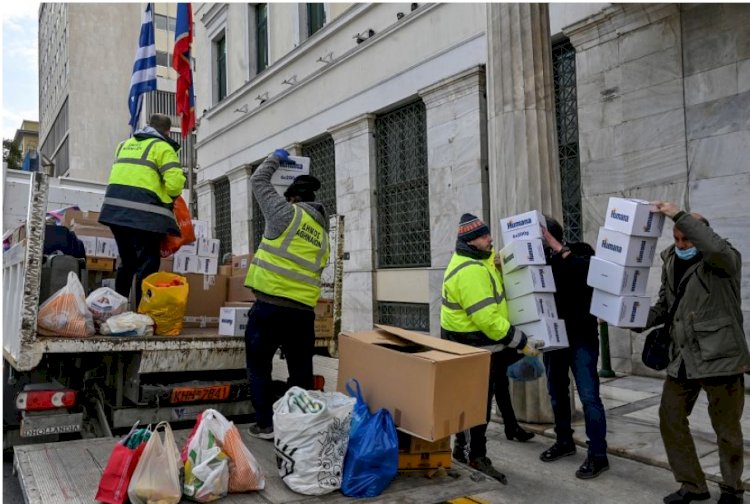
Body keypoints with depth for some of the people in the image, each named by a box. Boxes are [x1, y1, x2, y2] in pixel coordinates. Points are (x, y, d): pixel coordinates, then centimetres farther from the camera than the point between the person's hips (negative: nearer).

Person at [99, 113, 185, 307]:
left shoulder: (125, 144, 22)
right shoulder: (162, 147, 0)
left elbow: (123, 174, 18)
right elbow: (175, 183, -10)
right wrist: (170, 196, 8)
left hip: (115, 207, 7)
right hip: (144, 212, -7)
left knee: (127, 261, 19)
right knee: (148, 263, -2)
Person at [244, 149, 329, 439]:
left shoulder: (287, 213, 0)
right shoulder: (323, 233, 16)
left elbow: (258, 181, 12)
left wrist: (276, 158, 27)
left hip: (270, 304, -5)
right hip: (303, 310, 5)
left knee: (259, 365, 10)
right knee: (301, 370, 15)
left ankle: (266, 424, 12)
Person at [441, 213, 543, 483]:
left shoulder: (476, 261, 9)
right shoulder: (471, 271, -25)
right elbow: (487, 319, -29)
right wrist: (521, 342, -23)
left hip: (476, 344, 11)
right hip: (473, 348, -11)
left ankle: (463, 448, 35)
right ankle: (476, 459, 13)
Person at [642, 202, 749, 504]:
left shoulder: (724, 260, -10)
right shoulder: (671, 262, 8)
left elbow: (715, 248, -36)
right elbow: (664, 306, 13)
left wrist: (680, 216, -31)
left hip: (719, 355, -6)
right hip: (683, 358, 6)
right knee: (670, 418, 9)